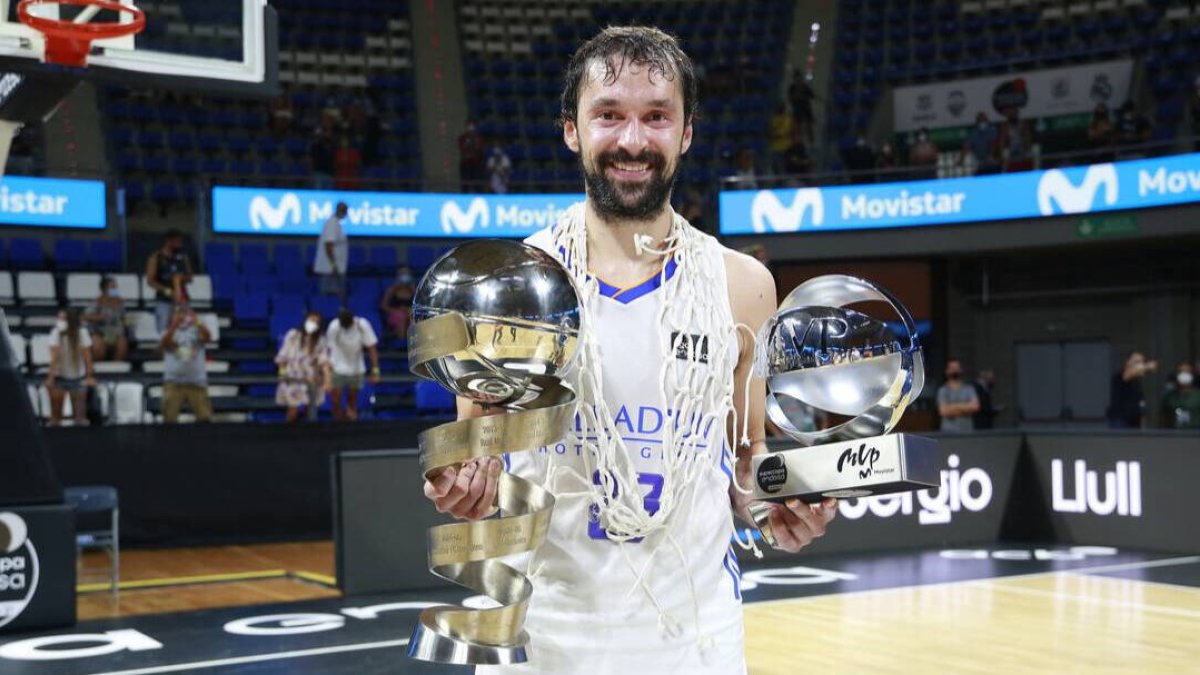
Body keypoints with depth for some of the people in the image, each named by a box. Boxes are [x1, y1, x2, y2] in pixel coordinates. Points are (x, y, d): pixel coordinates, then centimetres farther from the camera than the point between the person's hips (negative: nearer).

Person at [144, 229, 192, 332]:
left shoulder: (183, 257, 11)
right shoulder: (155, 258, -1)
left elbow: (189, 277, 16)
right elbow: (150, 281, -6)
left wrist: (183, 278, -8)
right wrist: (167, 291, -19)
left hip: (181, 299, 4)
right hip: (164, 301, -4)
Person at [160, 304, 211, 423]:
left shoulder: (197, 331, 8)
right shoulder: (171, 332, 7)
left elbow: (207, 337, -15)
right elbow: (165, 343, -15)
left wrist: (197, 322, -32)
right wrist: (175, 325, -31)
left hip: (197, 381, 0)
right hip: (174, 381, 0)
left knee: (205, 417, -4)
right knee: (169, 418, -4)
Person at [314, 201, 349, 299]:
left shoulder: (335, 223, 15)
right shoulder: (332, 224, -15)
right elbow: (328, 245, -22)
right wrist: (334, 265, -24)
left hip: (335, 268, 10)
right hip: (331, 268, -10)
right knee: (332, 295, -9)